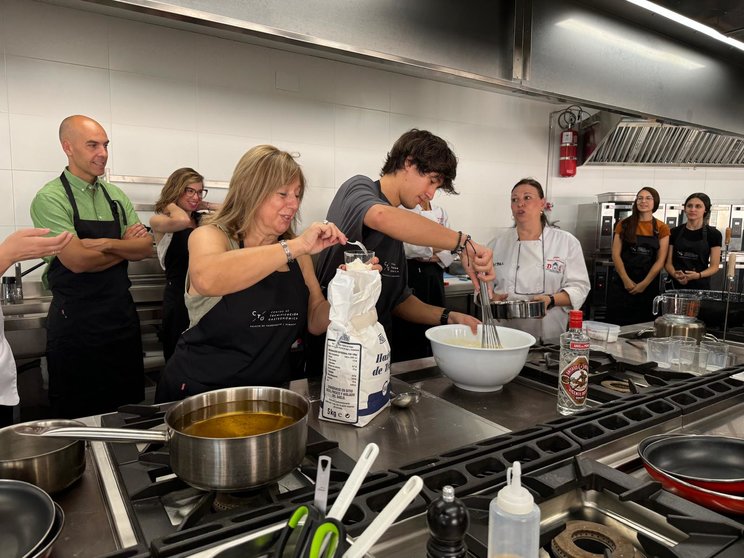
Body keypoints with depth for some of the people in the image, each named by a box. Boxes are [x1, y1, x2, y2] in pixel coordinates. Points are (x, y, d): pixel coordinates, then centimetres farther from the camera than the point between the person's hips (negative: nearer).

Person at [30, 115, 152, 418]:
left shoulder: (116, 196, 9)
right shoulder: (50, 198, -9)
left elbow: (145, 248, 1)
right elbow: (78, 260, -19)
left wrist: (106, 243, -15)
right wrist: (126, 246, -6)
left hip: (122, 314, 5)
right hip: (75, 322, -5)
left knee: (130, 408, 15)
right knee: (79, 416, 9)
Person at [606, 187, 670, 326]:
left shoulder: (662, 229, 4)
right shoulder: (624, 225, 4)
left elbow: (660, 260, 0)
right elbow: (616, 254, -2)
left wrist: (644, 284, -9)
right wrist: (626, 281, -10)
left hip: (648, 286, 1)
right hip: (621, 284, 0)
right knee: (617, 325, 0)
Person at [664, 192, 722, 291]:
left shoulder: (714, 234, -1)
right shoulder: (674, 232, 3)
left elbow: (714, 266, -2)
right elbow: (668, 262, 3)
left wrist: (698, 275, -21)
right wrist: (675, 274, -17)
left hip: (700, 286, -1)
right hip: (675, 285, 2)